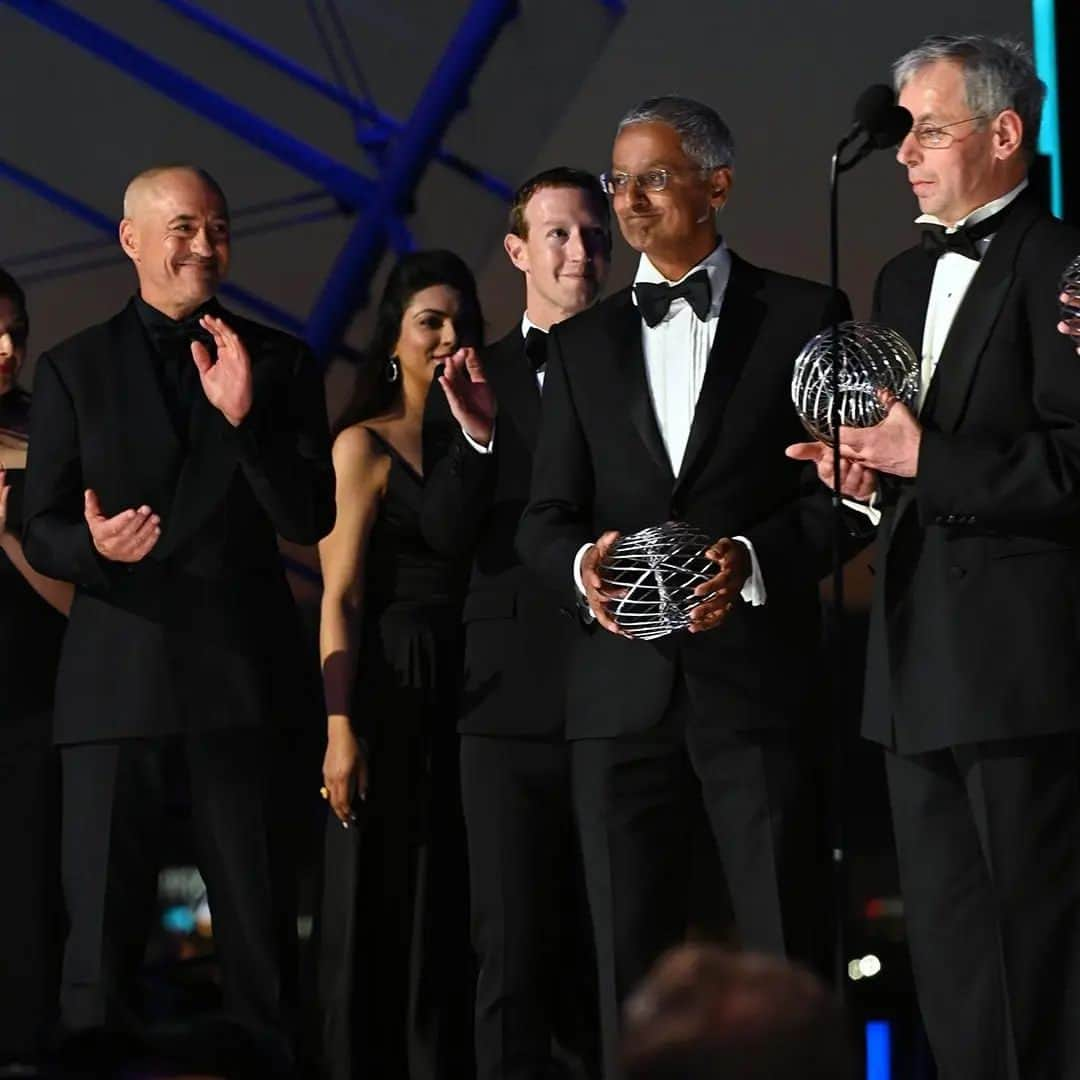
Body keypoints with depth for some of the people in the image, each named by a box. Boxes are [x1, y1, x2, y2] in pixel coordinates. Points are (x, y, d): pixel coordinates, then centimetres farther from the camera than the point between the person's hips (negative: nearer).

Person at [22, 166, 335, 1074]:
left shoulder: (280, 363, 9)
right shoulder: (74, 370, 8)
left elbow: (311, 519, 0)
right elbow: (42, 532, 4)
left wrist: (244, 416, -13)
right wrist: (94, 546, -18)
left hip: (243, 671, 1)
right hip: (117, 679, 0)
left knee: (260, 923, 3)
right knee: (102, 922, -1)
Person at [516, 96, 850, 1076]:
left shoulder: (803, 316, 6)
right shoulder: (584, 344, 16)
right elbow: (545, 517, 12)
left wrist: (758, 556, -15)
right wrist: (582, 564, -11)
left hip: (759, 676, -3)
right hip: (624, 689, 3)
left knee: (781, 957, -6)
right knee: (631, 960, 4)